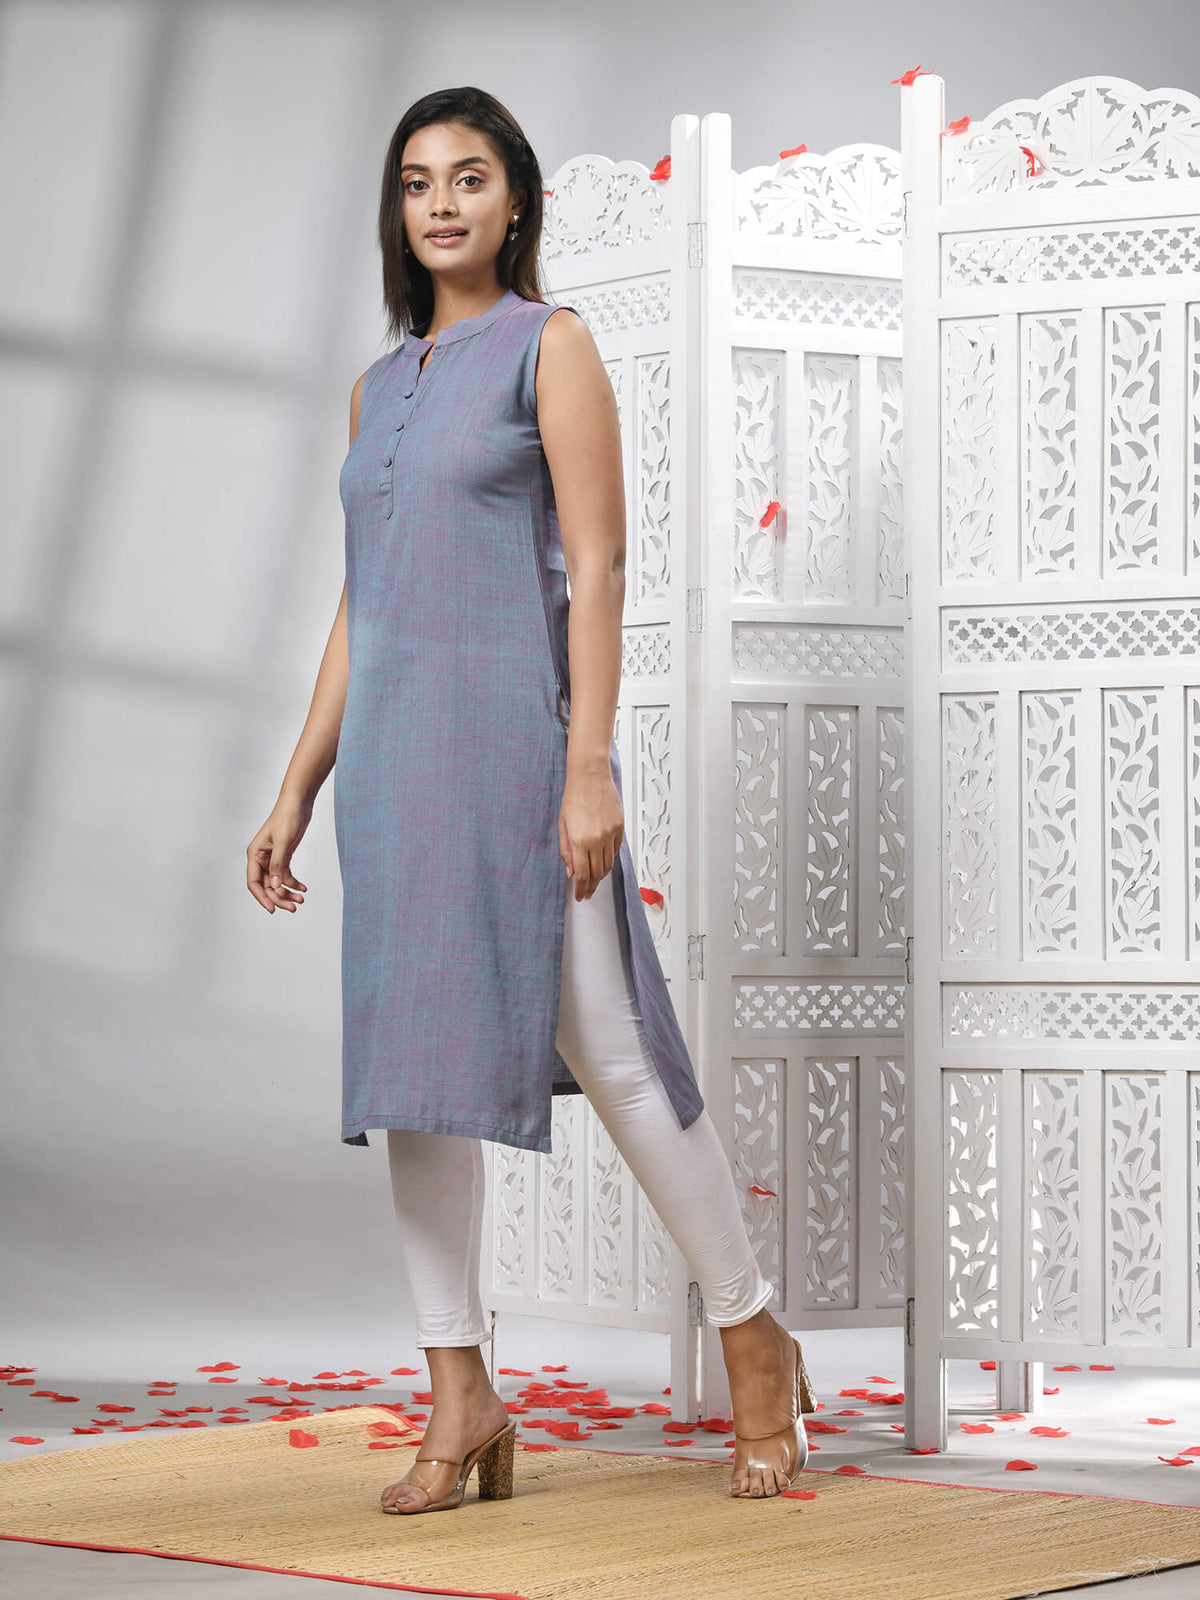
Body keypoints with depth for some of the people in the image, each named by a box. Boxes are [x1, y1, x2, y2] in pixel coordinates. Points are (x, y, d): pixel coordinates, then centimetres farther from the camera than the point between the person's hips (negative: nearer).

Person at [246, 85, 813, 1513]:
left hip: (510, 730, -6)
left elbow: (596, 567, -7)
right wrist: (297, 790, 15)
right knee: (411, 1061, 3)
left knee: (604, 1045, -7)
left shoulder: (549, 346, 1)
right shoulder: (379, 386, 18)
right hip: (390, 750, 6)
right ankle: (461, 1397, 8)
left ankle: (752, 1335, 9)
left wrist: (589, 767, -15)